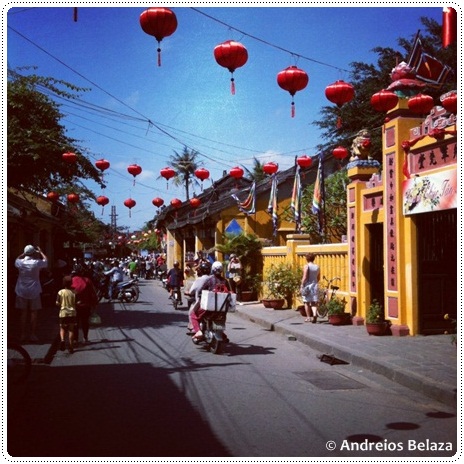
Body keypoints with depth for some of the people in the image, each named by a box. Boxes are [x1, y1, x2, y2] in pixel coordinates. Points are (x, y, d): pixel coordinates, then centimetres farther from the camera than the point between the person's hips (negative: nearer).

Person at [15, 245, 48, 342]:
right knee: (33, 313, 5)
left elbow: (17, 259, 18)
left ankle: (23, 335, 11)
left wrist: (24, 254, 23)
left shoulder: (20, 263, -8)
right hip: (34, 291, -2)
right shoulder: (36, 263, -13)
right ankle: (33, 335, 5)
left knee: (23, 313, 8)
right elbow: (46, 261, 7)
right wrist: (40, 252, 19)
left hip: (22, 292, 2)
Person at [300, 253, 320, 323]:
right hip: (315, 286, 4)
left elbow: (305, 277, -15)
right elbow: (318, 278, 12)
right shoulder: (317, 267, 6)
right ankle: (315, 314, -17)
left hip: (307, 286, -4)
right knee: (314, 302, 5)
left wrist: (302, 285, -8)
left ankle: (308, 317, 14)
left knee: (306, 302, 10)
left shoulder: (306, 266, -10)